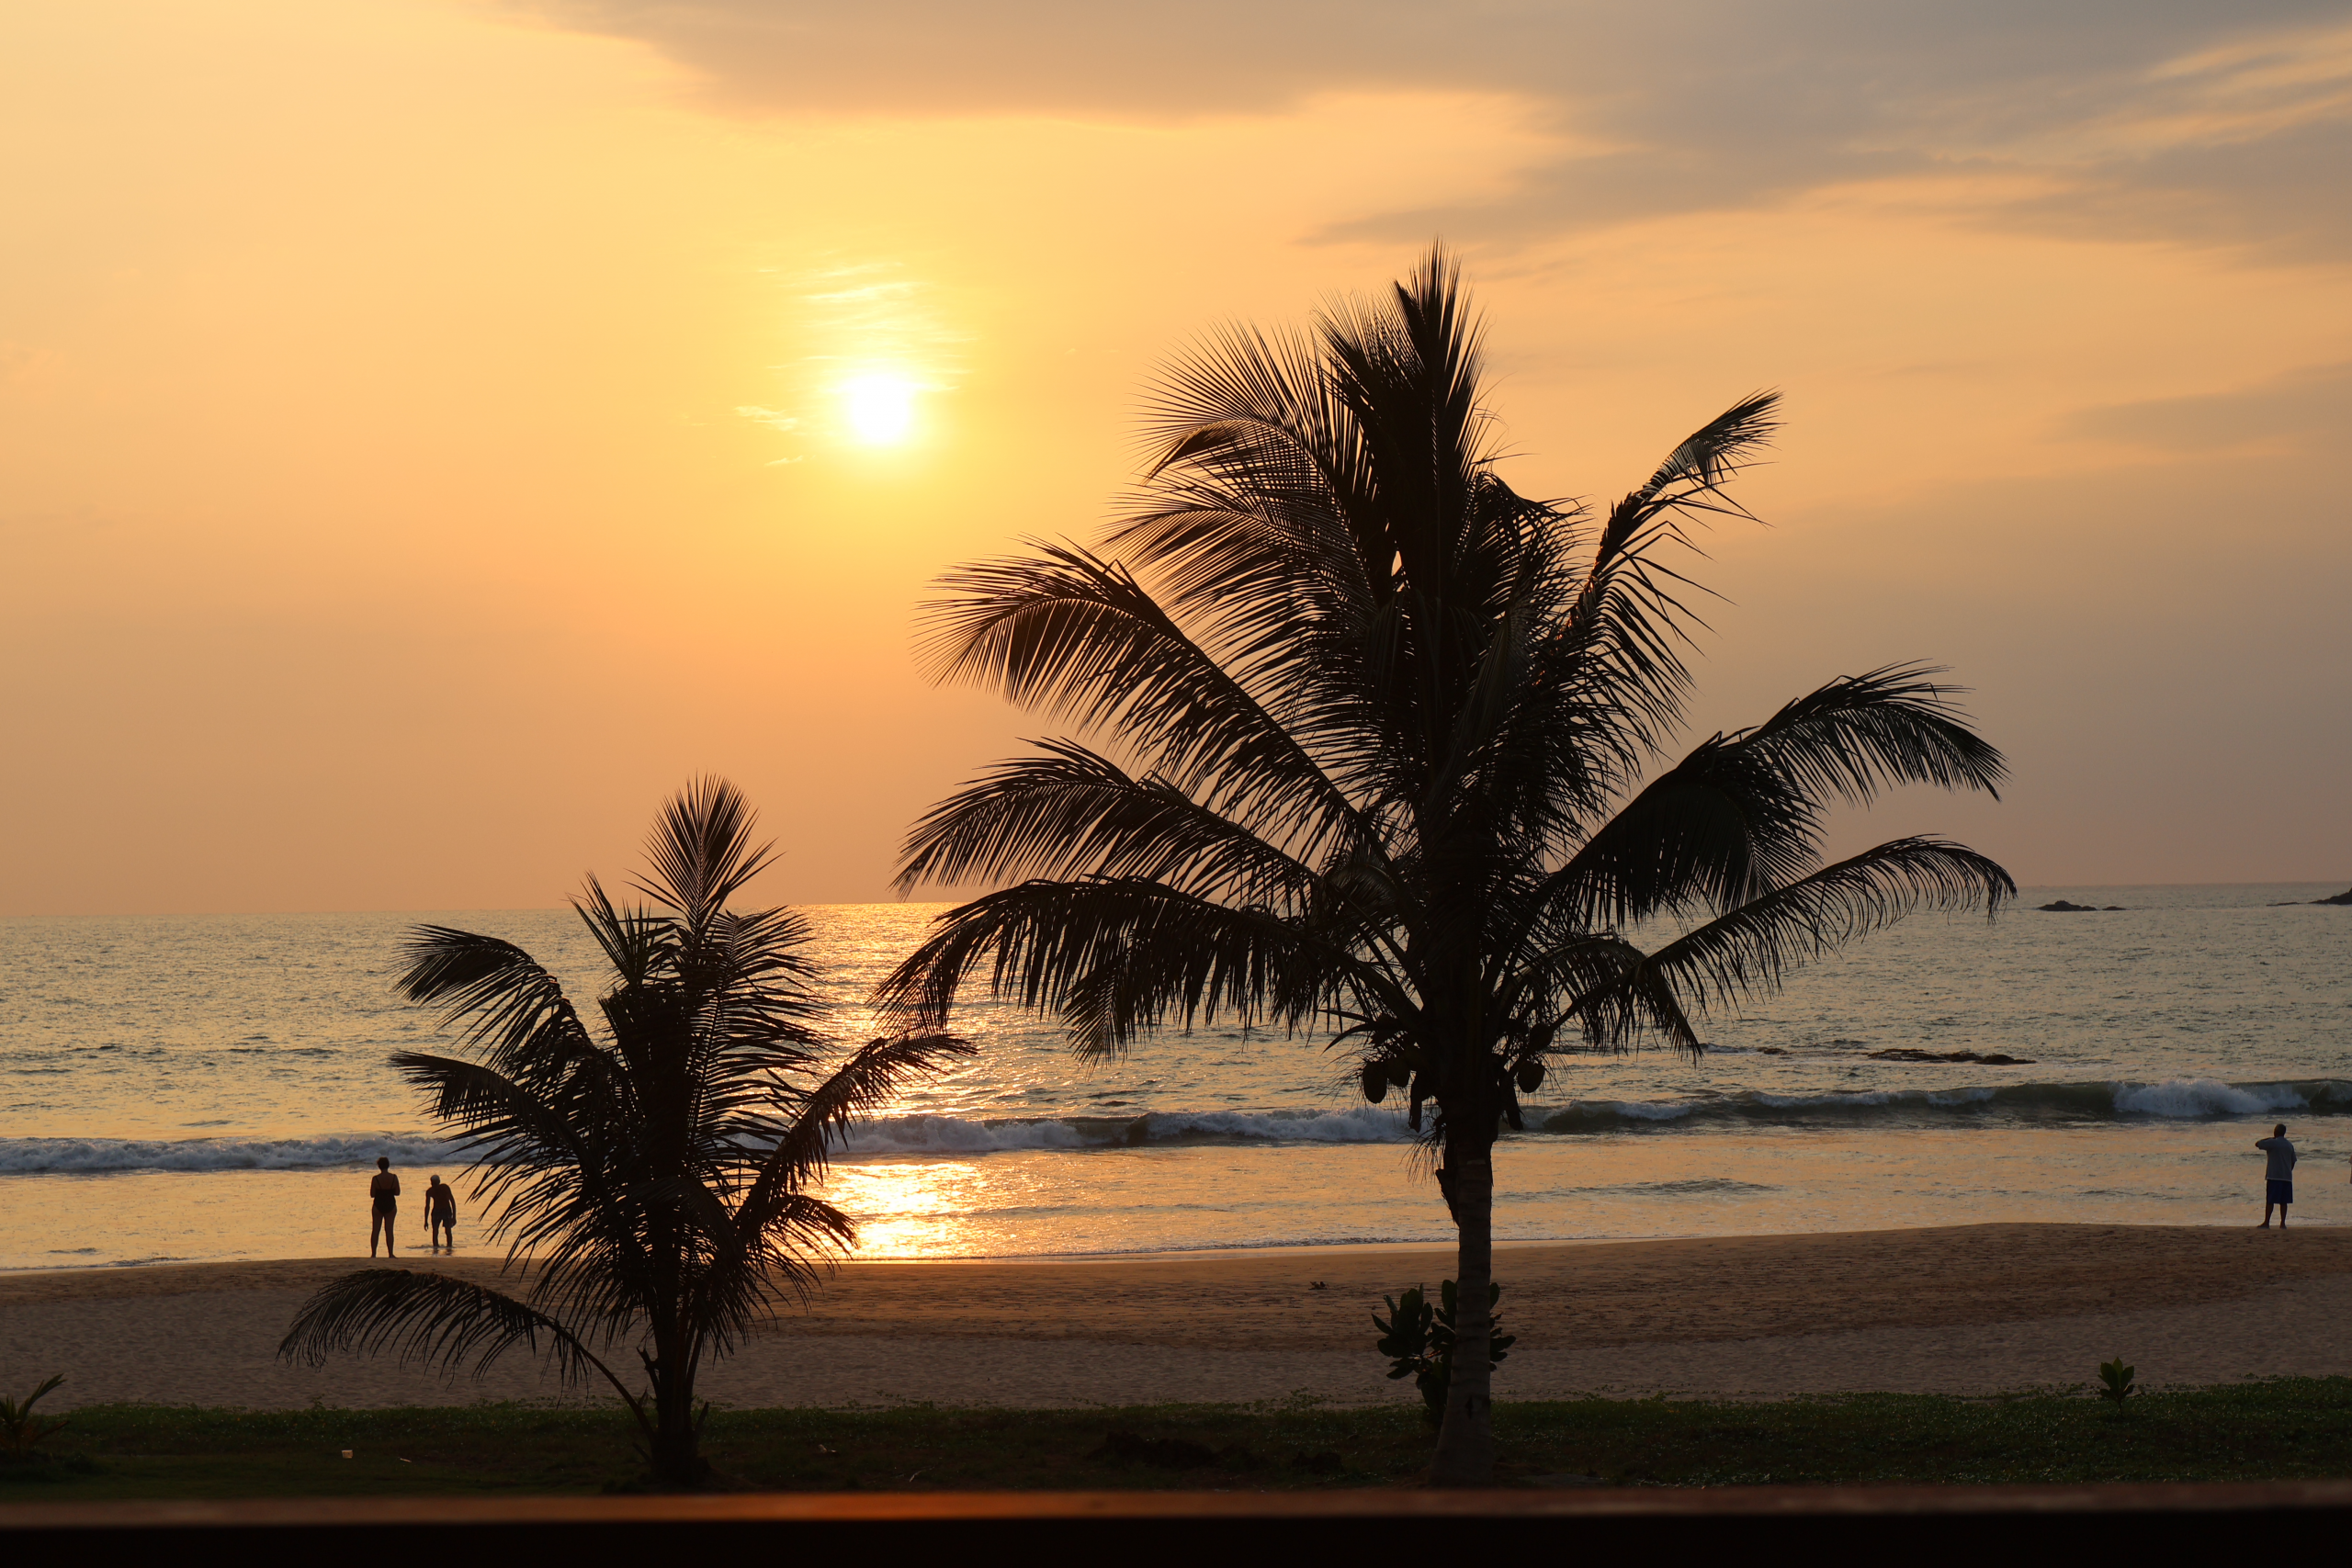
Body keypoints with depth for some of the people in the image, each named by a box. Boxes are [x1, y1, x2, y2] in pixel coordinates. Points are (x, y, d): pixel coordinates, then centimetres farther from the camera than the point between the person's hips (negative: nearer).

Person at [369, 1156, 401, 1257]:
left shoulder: (376, 1179, -13)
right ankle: (390, 1254, 5)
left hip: (378, 1206, -1)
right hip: (390, 1205, 1)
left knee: (375, 1230, 8)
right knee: (389, 1230, 7)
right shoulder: (394, 1178, -9)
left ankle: (373, 1253, 6)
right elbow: (397, 1192, -2)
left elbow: (372, 1194, -9)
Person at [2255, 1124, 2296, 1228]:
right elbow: (2293, 1161, 14)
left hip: (2274, 1177, -6)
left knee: (2270, 1200, -4)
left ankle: (2266, 1223, -4)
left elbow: (2257, 1143, -4)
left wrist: (2268, 1138, 8)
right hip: (2286, 1177, 6)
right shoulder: (2289, 1145, 11)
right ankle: (2283, 1223, 3)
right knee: (2283, 1201, 6)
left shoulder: (2272, 1143, -9)